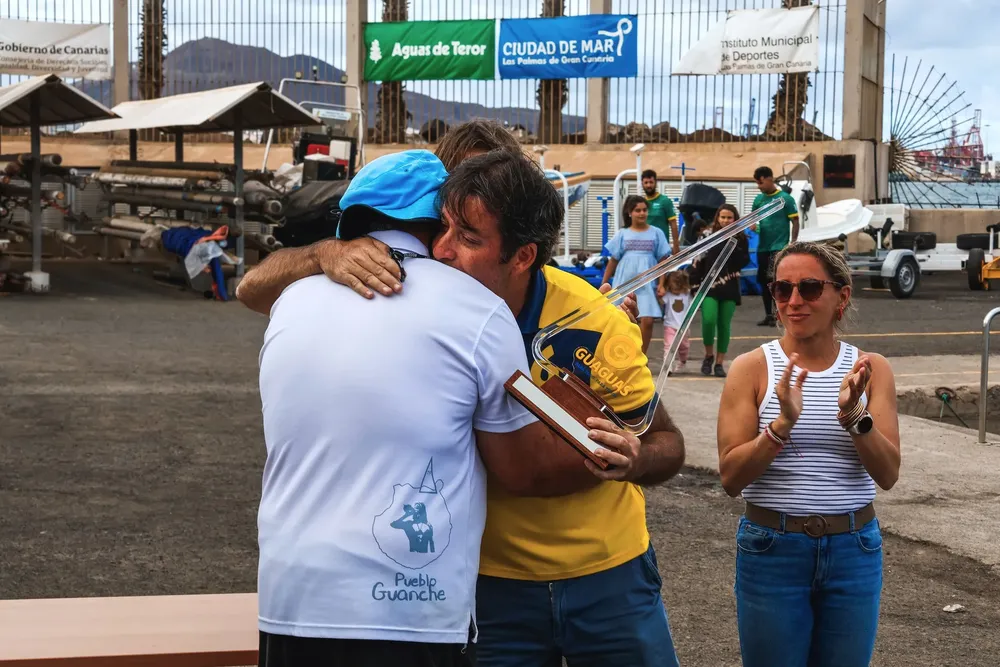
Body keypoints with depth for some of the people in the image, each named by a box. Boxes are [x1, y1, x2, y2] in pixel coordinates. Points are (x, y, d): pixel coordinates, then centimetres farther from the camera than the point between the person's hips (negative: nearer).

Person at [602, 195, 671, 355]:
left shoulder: (656, 233, 5)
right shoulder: (622, 234, 6)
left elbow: (662, 261, 4)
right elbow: (613, 261, 8)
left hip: (646, 285, -1)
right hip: (623, 285, 1)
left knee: (647, 321, -12)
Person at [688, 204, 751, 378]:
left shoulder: (740, 239, 5)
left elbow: (745, 261, -4)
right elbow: (696, 262, 3)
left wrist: (734, 247, -16)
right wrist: (695, 284, -2)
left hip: (730, 289, 1)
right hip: (709, 287, -1)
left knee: (724, 325, 2)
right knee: (708, 321, -16)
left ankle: (719, 363, 11)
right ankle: (708, 355, 8)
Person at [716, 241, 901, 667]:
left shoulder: (871, 369, 0)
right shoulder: (752, 368, -6)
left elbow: (888, 475, -7)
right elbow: (731, 479, -11)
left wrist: (854, 417, -23)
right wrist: (783, 424, -25)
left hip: (854, 552, 2)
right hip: (772, 550, -2)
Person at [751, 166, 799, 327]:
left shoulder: (785, 198, -8)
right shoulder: (758, 199, 7)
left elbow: (795, 222, -6)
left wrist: (793, 244, -12)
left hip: (779, 246, -6)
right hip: (762, 247, 6)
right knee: (764, 281, 9)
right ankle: (768, 315, 18)